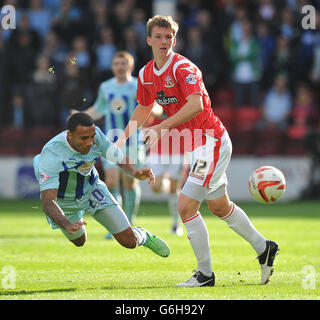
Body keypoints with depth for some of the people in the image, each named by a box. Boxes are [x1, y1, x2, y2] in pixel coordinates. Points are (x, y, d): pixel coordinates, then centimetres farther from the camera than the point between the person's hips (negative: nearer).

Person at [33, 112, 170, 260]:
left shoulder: (95, 135, -26)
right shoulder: (51, 155, -39)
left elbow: (121, 159, -11)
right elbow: (48, 202, -42)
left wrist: (135, 172, -34)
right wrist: (67, 225, -60)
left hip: (91, 190, 2)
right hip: (65, 202, -2)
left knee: (129, 241, -6)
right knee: (79, 242, 24)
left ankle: (144, 237, 31)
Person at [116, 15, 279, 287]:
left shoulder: (183, 68, -19)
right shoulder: (146, 74, 7)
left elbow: (196, 104, -34)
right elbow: (144, 108, 24)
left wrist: (161, 128, -38)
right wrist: (123, 138, 17)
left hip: (211, 141, -9)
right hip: (195, 145, 9)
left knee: (186, 205, -13)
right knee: (219, 206, 19)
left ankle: (205, 274, -4)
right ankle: (264, 248, 36)